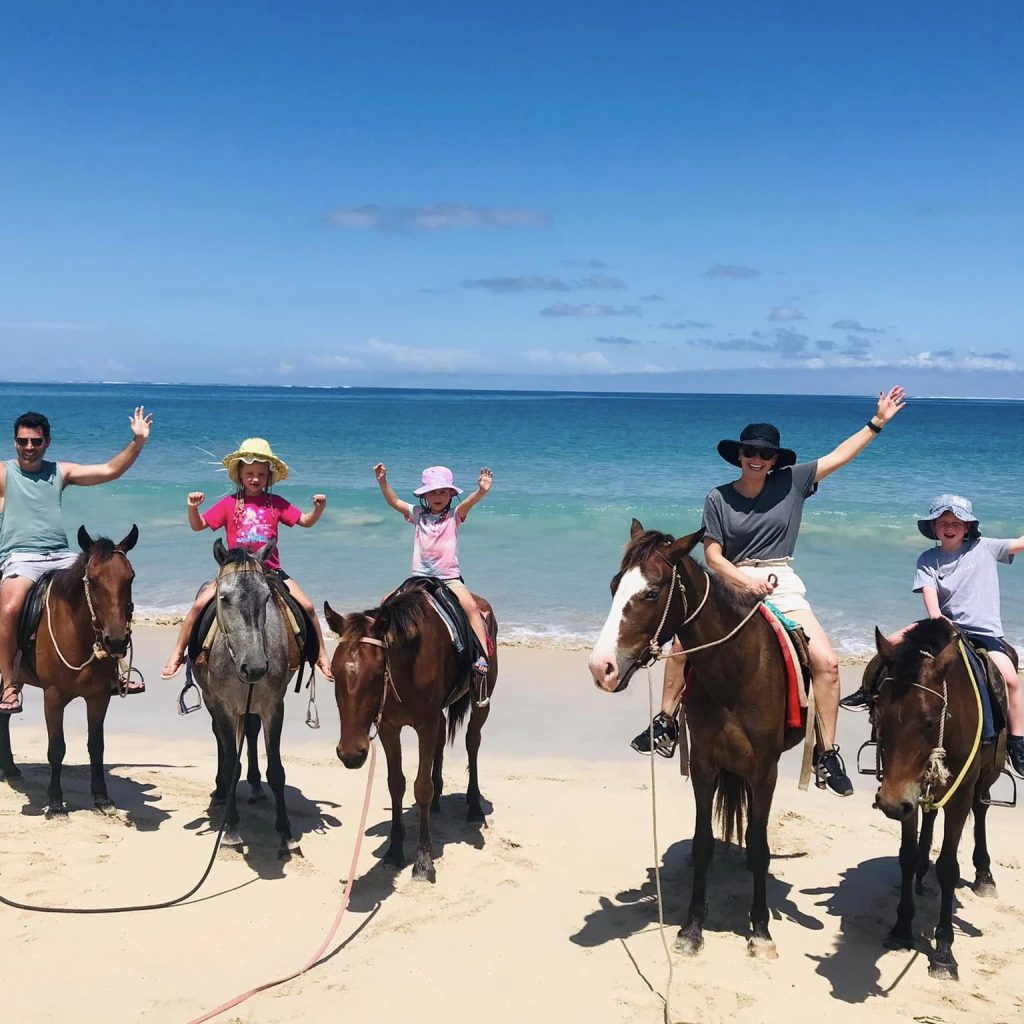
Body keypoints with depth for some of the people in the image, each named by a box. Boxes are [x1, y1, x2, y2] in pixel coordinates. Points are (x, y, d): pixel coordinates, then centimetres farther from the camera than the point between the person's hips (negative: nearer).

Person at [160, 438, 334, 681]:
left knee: (306, 606, -11)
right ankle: (178, 652, 3)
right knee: (200, 604, -15)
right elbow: (198, 525, 1)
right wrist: (192, 508, -18)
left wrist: (319, 508, -15)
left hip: (271, 571, 1)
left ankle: (321, 655, 4)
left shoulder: (276, 503, 5)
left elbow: (306, 521, 5)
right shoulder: (229, 503, 3)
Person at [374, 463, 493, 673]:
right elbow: (394, 501, 1)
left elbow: (470, 501, -18)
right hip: (420, 578, 4)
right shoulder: (418, 515, 8)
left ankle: (482, 655, -30)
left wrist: (482, 490, -38)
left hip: (450, 578, -3)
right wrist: (382, 481, -14)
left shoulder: (454, 516, 0)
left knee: (470, 606, -26)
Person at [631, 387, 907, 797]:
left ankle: (827, 754, -3)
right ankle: (666, 725, 4)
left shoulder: (791, 482, 2)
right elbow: (713, 555, -2)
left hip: (782, 585, 0)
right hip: (732, 584, 0)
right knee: (684, 643, -15)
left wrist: (877, 422, 5)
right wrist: (745, 580, -17)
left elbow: (839, 456, 7)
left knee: (827, 662, -15)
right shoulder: (719, 498, 0)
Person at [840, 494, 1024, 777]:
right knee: (893, 642, -6)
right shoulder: (928, 559, 2)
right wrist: (935, 615, -29)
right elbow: (929, 591, -11)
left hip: (984, 631, -2)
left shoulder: (984, 548, 1)